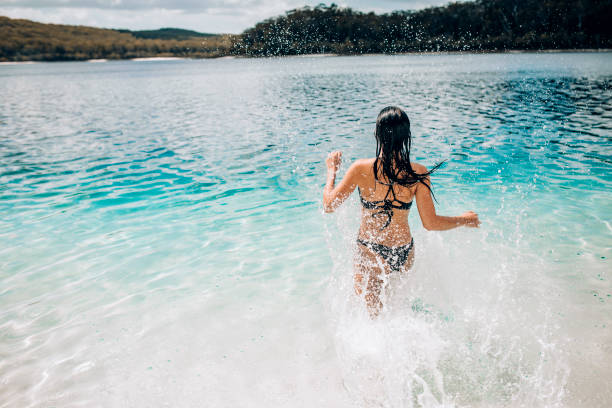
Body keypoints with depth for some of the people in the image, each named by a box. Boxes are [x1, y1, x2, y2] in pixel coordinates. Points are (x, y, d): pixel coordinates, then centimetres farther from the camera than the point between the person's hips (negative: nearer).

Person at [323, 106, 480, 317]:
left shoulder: (362, 169, -18)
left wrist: (331, 170, 5)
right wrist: (464, 220, 7)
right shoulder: (418, 173, -14)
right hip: (404, 256, 3)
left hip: (370, 255, -2)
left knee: (371, 312, 19)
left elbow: (328, 205, -11)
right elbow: (431, 223, -11)